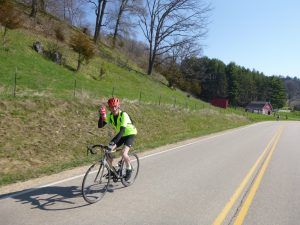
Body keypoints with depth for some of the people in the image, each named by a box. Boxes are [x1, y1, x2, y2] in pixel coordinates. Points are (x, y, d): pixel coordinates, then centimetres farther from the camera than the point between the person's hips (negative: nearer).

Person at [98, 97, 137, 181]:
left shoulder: (123, 115, -29)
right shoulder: (110, 115, -11)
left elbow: (122, 131, -38)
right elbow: (100, 126, -16)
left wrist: (113, 142, -48)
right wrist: (101, 117, -34)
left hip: (130, 134, -6)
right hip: (120, 135, 6)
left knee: (124, 153, -26)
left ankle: (129, 169, 2)